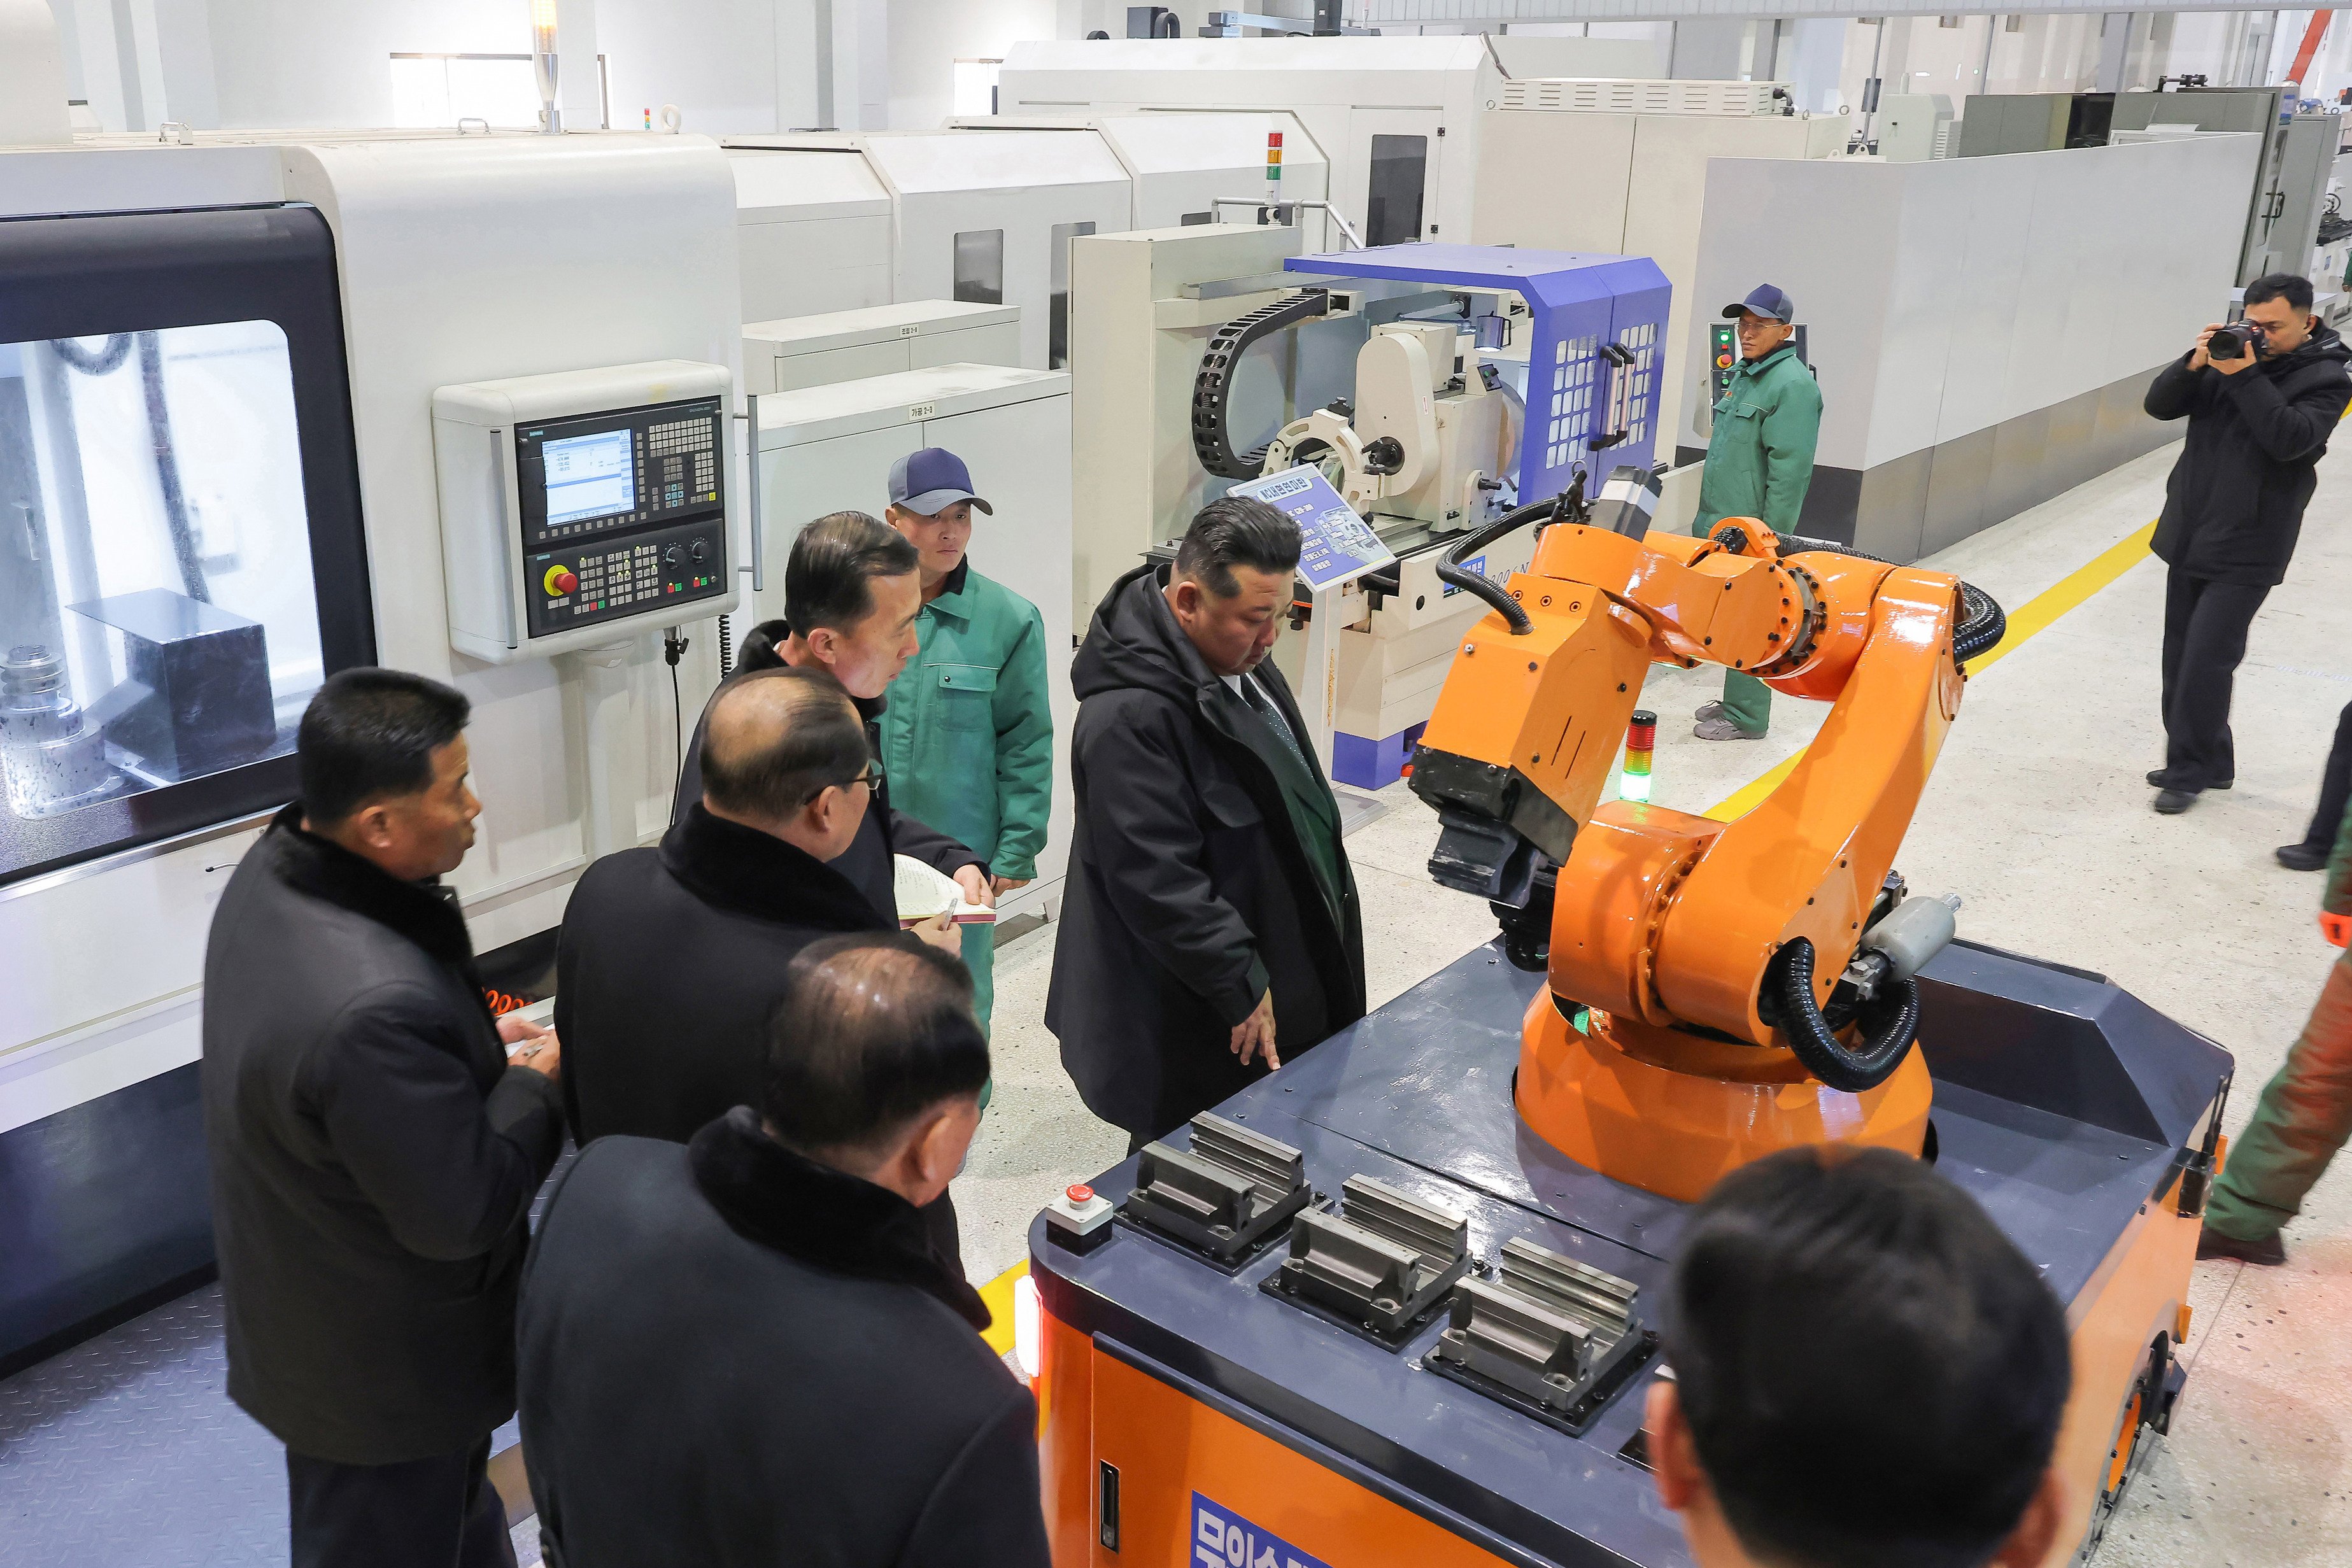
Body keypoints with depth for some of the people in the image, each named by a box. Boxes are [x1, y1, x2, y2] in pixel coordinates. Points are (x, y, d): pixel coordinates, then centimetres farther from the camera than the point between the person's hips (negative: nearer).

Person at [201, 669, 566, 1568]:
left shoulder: (274, 870, -10)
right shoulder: (377, 1007, -40)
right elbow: (462, 1214, -29)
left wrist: (476, 1038, -1)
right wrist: (535, 1084, -15)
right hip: (381, 1373, -9)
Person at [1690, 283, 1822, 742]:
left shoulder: (1792, 385, -16)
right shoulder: (1744, 375, 15)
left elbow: (1790, 469, -20)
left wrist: (1771, 536, -21)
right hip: (1722, 525, 9)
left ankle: (1746, 717, 7)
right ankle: (1733, 702, 28)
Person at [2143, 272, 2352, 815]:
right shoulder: (2229, 355, 8)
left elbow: (2289, 439, -23)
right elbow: (2159, 405, 1)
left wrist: (2246, 377, -25)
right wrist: (2193, 365, -16)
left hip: (2245, 551, -6)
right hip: (2189, 538, 6)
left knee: (2206, 660, -10)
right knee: (2181, 657, 11)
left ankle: (2189, 772, 2)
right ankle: (2208, 763, 24)